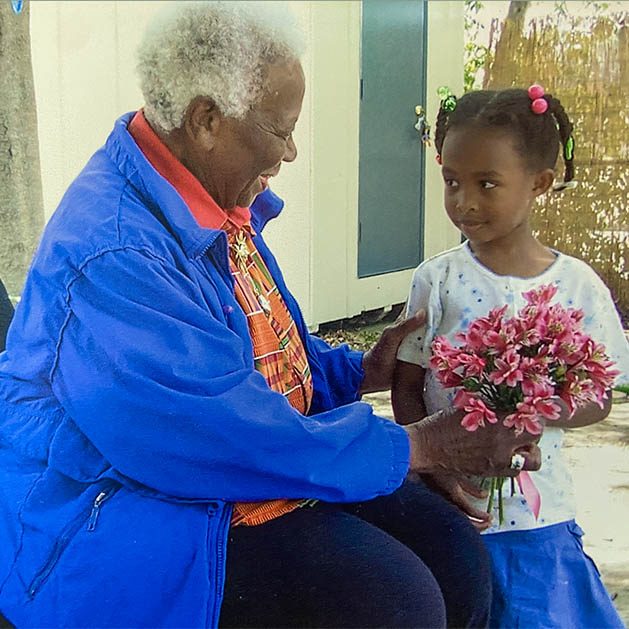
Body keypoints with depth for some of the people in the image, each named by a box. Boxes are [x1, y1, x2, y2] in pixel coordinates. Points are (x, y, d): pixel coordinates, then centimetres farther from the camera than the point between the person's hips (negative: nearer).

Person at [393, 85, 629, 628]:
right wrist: (437, 466, -15)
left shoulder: (577, 285, -4)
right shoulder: (437, 280, -5)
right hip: (447, 504, 0)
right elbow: (407, 386, -2)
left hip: (536, 516, 1)